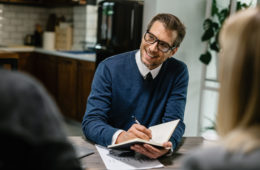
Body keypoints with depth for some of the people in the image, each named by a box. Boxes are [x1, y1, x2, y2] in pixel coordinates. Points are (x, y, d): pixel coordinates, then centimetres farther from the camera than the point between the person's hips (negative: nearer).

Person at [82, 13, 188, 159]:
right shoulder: (109, 69, -8)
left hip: (152, 157, 3)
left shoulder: (178, 72, -2)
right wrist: (120, 136, -33)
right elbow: (91, 122, -13)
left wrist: (166, 146, -29)